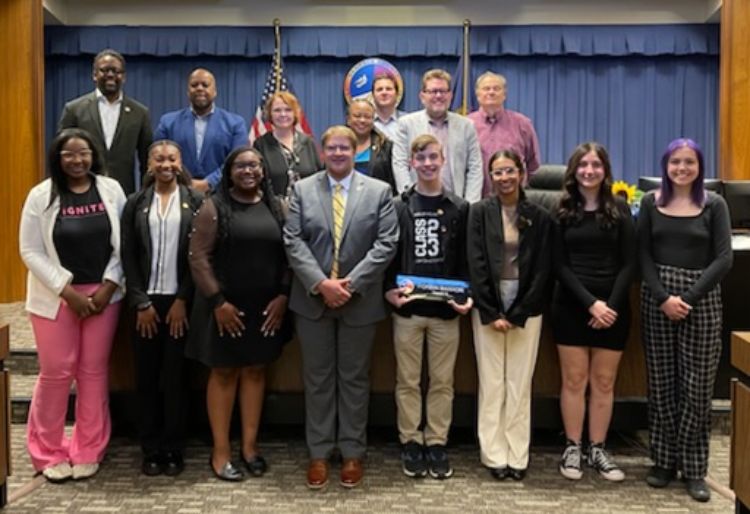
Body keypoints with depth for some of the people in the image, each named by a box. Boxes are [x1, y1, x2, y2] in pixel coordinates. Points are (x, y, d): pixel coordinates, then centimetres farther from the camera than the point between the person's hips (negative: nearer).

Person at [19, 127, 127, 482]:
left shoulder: (111, 190, 1)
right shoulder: (41, 196, -5)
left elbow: (123, 243, 2)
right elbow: (31, 251, -6)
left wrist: (108, 286, -8)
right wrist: (68, 291, -12)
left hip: (103, 293, 2)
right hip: (56, 297, -1)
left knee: (94, 372, 7)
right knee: (56, 373, 3)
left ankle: (88, 451, 20)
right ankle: (49, 452, 21)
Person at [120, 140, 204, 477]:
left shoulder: (195, 201, 2)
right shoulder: (136, 203, 7)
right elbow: (128, 256, 3)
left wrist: (182, 300, -8)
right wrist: (141, 303, -5)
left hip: (180, 301, -2)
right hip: (146, 301, 2)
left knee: (175, 377, 2)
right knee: (147, 378, 5)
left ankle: (173, 451, 14)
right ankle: (151, 450, 16)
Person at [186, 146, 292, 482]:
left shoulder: (274, 206, 7)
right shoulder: (214, 207, -4)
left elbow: (287, 254, 6)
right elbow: (198, 257, -9)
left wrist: (283, 296, -4)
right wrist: (217, 301, -14)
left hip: (266, 306, 3)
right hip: (226, 306, -3)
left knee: (255, 371, 10)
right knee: (224, 373, 6)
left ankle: (250, 446, 21)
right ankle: (221, 451, 15)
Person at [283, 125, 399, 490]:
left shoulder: (379, 191, 3)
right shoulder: (302, 189, 5)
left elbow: (386, 243, -5)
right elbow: (293, 242, -3)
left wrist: (352, 283, -15)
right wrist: (321, 283, -15)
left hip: (359, 301, -1)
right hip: (313, 299, 1)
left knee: (354, 378, 9)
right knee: (317, 378, 8)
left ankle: (352, 452, 21)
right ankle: (319, 453, 20)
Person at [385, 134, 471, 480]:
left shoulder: (459, 209, 5)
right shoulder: (397, 207, 4)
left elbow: (466, 260, 4)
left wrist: (467, 296, -11)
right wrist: (389, 291, -12)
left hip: (446, 309, 1)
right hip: (406, 309, 0)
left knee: (442, 381, 8)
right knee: (408, 380, 8)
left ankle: (437, 444, 19)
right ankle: (410, 443, 20)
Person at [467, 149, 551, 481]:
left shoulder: (539, 216, 4)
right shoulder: (480, 211, 2)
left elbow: (541, 270, 0)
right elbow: (476, 264, -3)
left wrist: (518, 314, -7)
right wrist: (491, 313, -9)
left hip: (526, 308, 1)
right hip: (488, 307, 0)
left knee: (520, 383, 3)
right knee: (491, 382, 3)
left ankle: (517, 456, 12)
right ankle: (494, 455, 11)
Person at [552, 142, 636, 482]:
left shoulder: (620, 209, 3)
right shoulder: (562, 211, 1)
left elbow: (629, 263, 0)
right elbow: (560, 266, -3)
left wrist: (610, 304, -12)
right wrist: (590, 303, -14)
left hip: (613, 306, 1)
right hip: (571, 305, -1)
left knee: (604, 382, 6)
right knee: (574, 380, 4)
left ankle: (597, 450, 17)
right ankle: (572, 448, 14)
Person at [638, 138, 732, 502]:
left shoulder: (714, 205, 0)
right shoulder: (651, 203, 5)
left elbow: (724, 259, -5)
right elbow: (643, 255, 1)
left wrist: (689, 298, -15)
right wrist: (663, 297, -12)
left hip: (702, 300, -1)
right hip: (657, 298, 1)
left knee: (697, 386, 0)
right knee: (661, 383, 6)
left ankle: (694, 468, 12)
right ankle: (664, 460, 19)